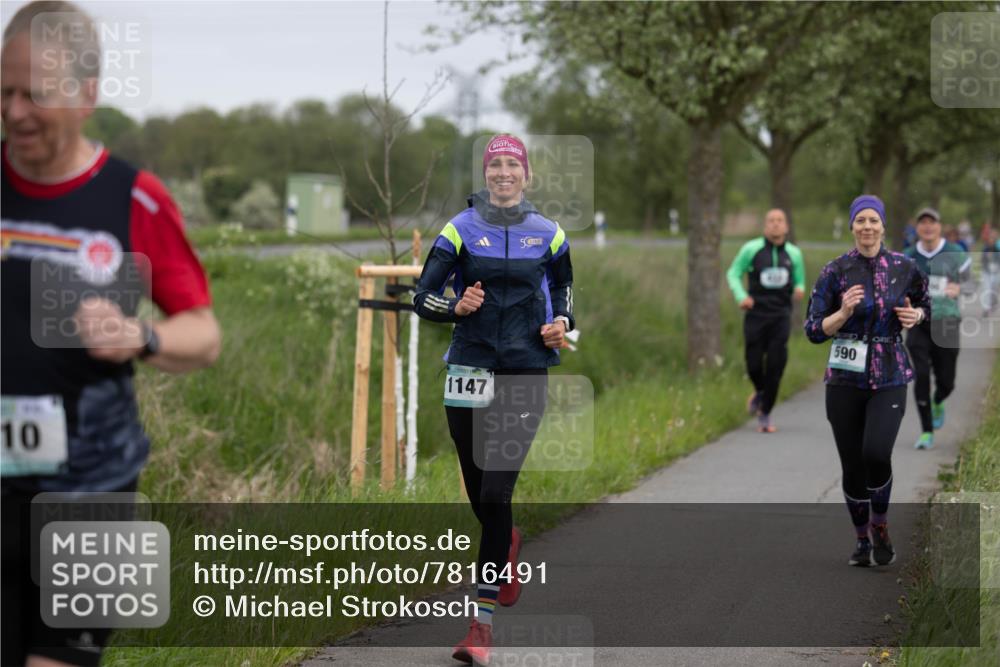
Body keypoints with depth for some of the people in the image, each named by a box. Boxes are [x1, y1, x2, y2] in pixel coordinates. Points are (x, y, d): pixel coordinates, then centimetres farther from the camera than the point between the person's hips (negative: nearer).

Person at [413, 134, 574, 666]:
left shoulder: (547, 234, 6)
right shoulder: (460, 229, 1)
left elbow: (563, 285, 22)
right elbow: (423, 297, -1)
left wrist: (561, 323, 3)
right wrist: (457, 307, -21)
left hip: (526, 373, -1)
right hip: (470, 369, 1)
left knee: (495, 494, -11)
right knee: (478, 493, 9)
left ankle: (482, 620, -10)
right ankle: (509, 545, 46)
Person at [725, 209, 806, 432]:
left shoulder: (793, 254, 6)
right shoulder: (751, 249, -2)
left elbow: (799, 281, 17)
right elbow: (733, 273, 7)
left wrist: (800, 290, -7)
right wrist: (741, 296, -10)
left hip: (781, 316, 1)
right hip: (756, 315, -1)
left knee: (775, 366, -8)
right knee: (754, 364, -2)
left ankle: (765, 414, 4)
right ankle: (760, 392, 33)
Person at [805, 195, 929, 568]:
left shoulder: (904, 268, 1)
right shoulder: (835, 272, -4)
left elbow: (923, 304, 20)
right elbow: (814, 330, -3)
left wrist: (914, 316, -2)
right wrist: (844, 312, -20)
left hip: (890, 378, 0)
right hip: (845, 379, 0)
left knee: (876, 453, -21)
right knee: (852, 465, 4)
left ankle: (880, 524, 5)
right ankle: (862, 539, 25)